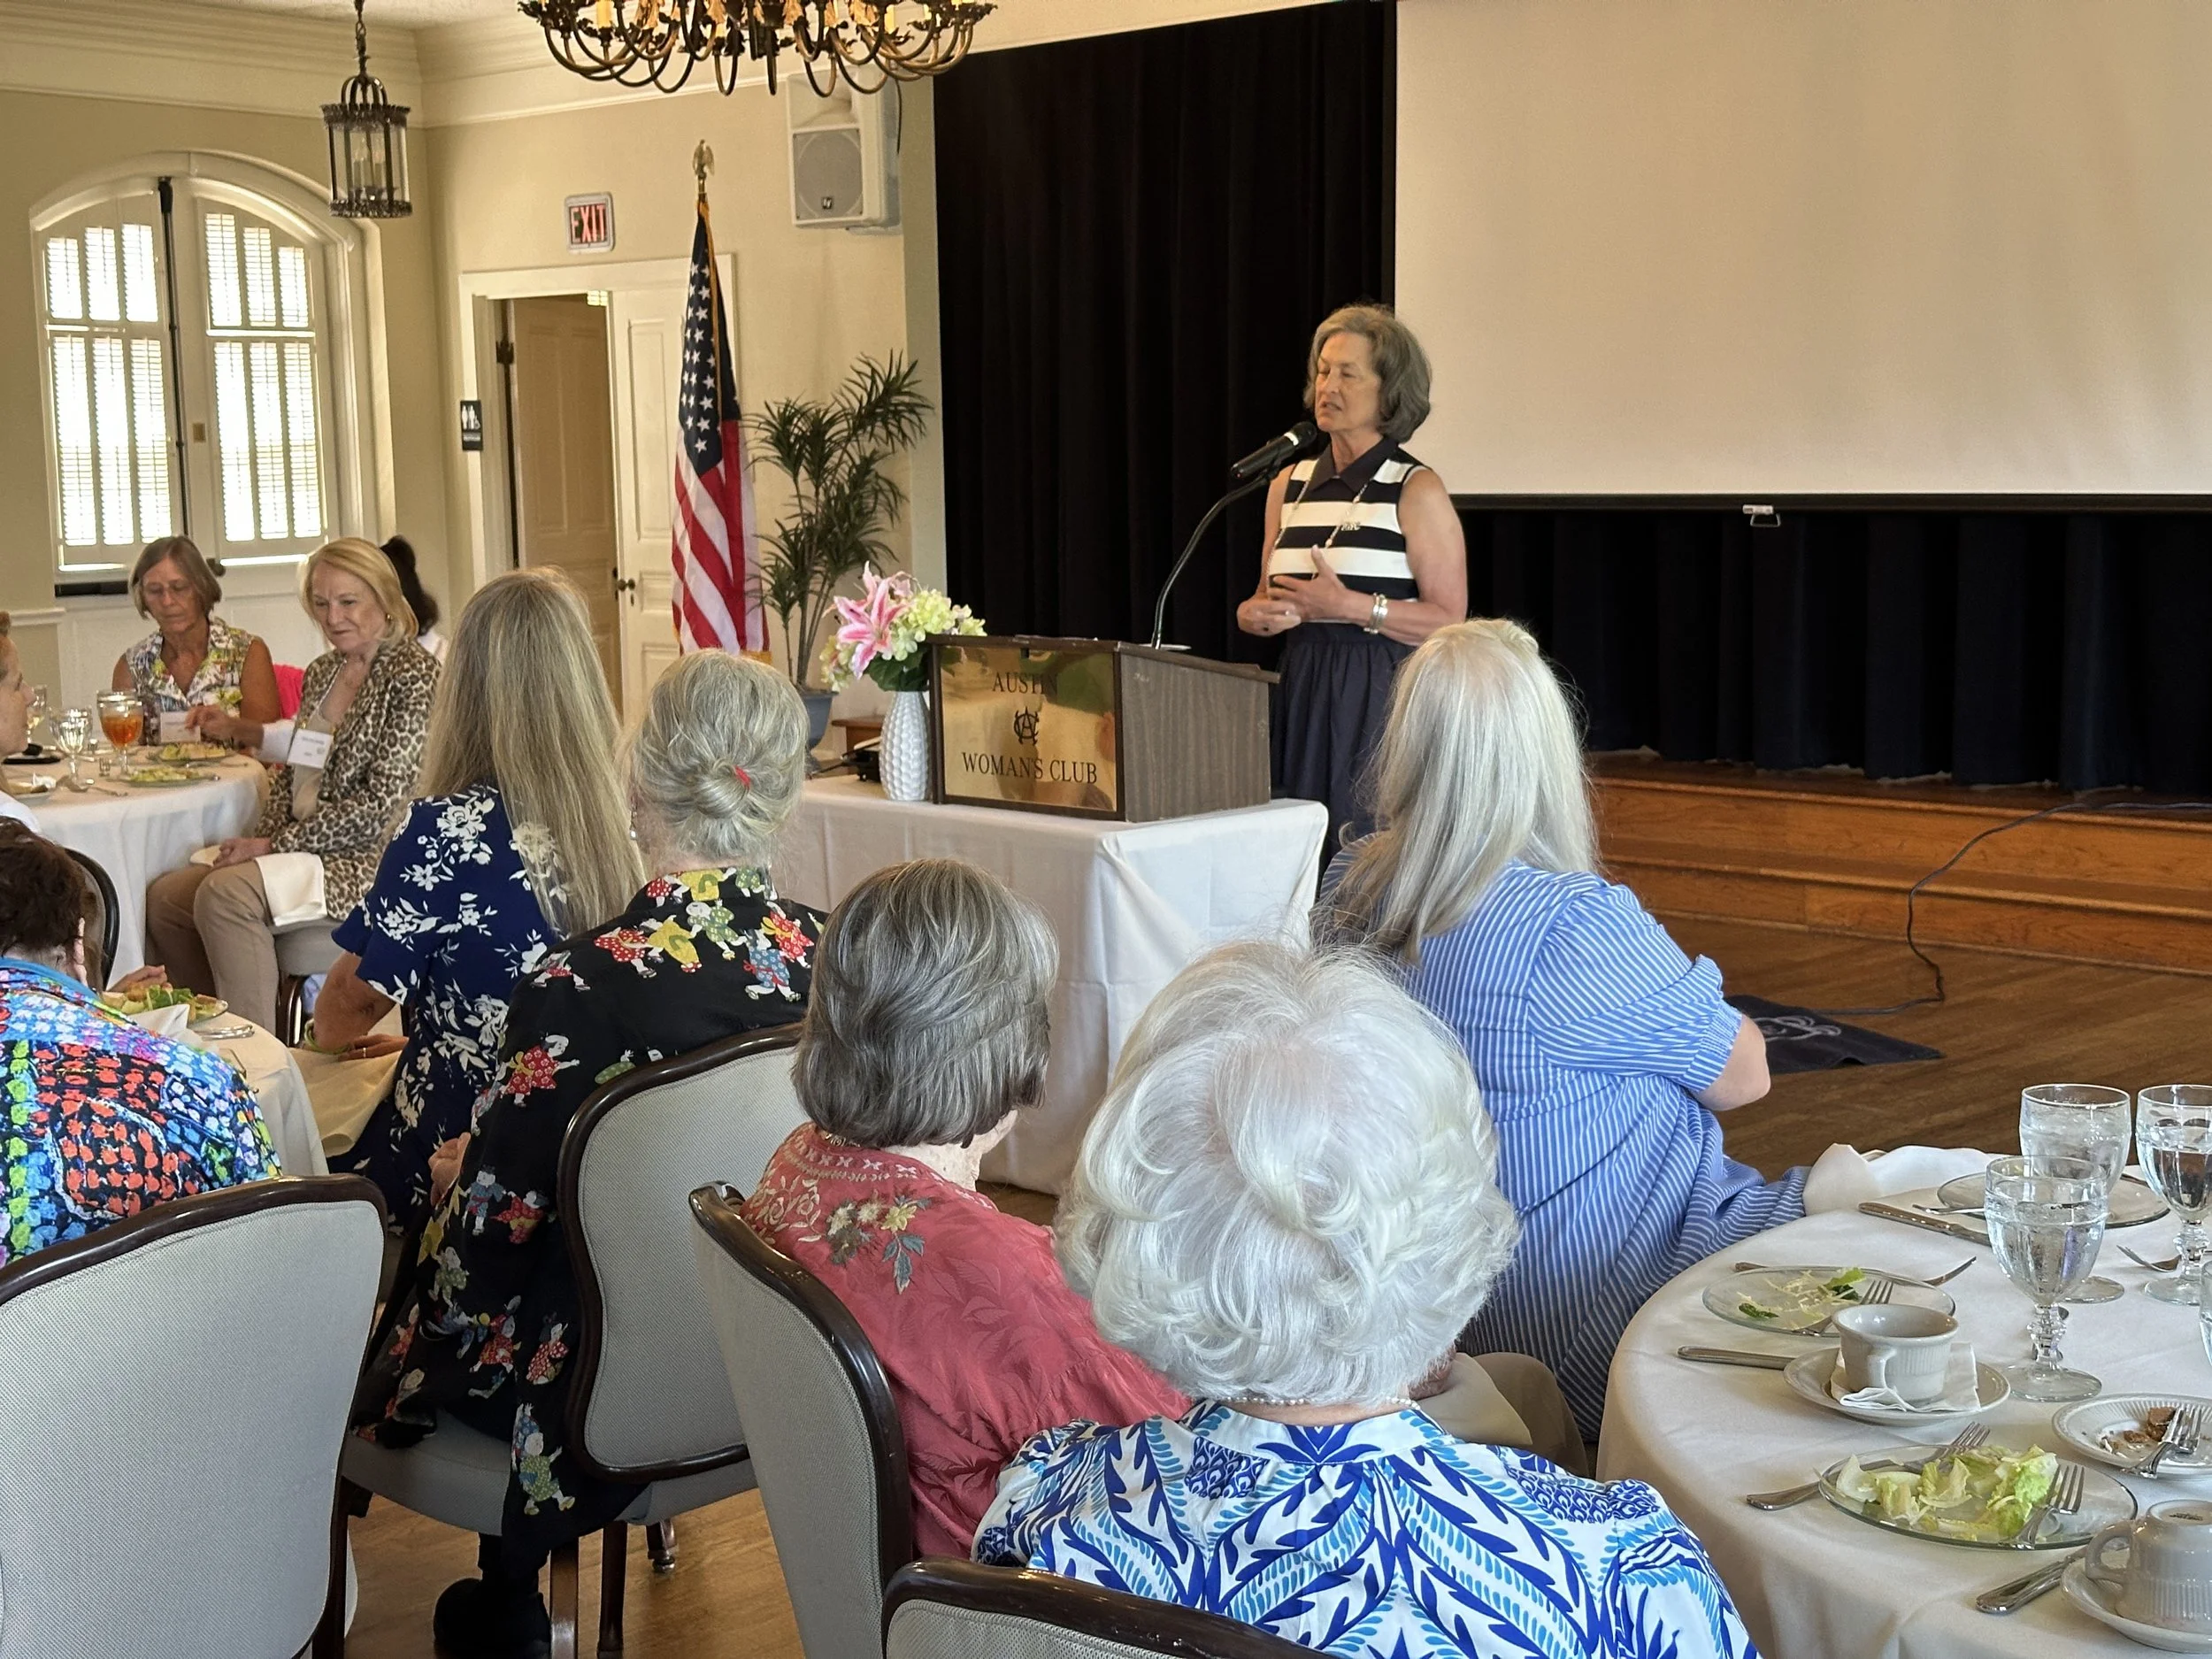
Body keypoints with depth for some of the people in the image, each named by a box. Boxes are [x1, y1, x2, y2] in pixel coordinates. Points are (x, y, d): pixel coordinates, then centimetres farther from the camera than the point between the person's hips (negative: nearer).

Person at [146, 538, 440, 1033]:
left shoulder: (411, 678, -12)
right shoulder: (322, 672, 14)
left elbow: (380, 806, -18)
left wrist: (273, 844, -15)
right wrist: (264, 839, -2)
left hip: (369, 858, -9)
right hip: (307, 846, 9)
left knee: (226, 892, -28)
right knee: (164, 896, -4)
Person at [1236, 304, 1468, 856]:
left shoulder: (1416, 490, -4)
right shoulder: (1289, 484, 13)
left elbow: (1449, 621, -10)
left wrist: (1351, 607, -19)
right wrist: (1254, 614, 0)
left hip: (1382, 702, -5)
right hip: (1302, 695, 5)